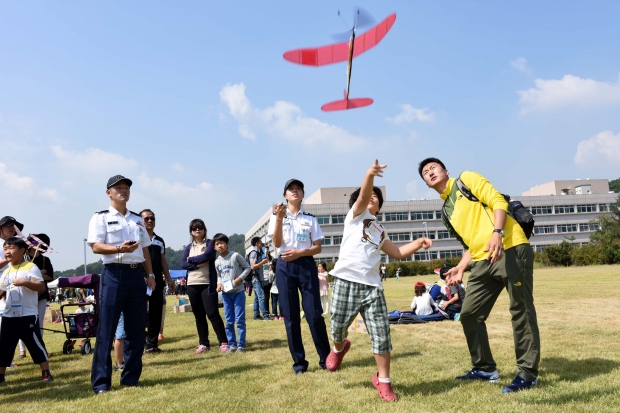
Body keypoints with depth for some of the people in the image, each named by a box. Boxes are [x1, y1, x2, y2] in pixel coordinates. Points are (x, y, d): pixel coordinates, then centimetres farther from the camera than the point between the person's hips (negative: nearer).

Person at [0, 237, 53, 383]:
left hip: (28, 315, -7)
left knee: (35, 344, -2)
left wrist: (25, 282, -27)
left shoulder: (30, 267, -7)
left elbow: (41, 286, -15)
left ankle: (46, 373, 5)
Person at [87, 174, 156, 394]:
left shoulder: (137, 220, 18)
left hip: (137, 275, 6)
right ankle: (101, 382, 3)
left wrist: (150, 274, 10)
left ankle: (131, 377, 17)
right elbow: (96, 246, -11)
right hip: (114, 275, -5)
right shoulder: (101, 218, 1)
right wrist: (120, 249, -26)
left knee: (136, 328, 7)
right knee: (106, 329, -4)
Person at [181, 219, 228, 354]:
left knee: (212, 313, -9)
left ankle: (223, 342, -6)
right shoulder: (189, 247, 12)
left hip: (207, 284, -4)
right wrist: (199, 264, -15)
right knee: (199, 316, 8)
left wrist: (191, 259, -3)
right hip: (192, 285, 5)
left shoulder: (210, 243, 1)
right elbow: (183, 264, -1)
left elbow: (206, 256, -18)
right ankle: (203, 344, 16)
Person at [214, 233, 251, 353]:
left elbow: (247, 267, -2)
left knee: (240, 320, -2)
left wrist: (240, 278, -15)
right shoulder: (217, 262, 5)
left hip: (238, 291, -4)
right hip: (226, 293, 5)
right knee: (229, 321, 8)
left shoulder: (235, 256, -9)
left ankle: (241, 345, 5)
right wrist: (219, 283, -2)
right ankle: (232, 344, 16)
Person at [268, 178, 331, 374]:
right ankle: (299, 361, 12)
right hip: (285, 267, 0)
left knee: (314, 314, -4)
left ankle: (325, 358, 8)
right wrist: (279, 218, -16)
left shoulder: (310, 218, 8)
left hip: (306, 265, 0)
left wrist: (299, 253, -13)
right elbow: (276, 243, -6)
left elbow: (318, 247, 4)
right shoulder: (277, 216, 7)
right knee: (290, 316, 3)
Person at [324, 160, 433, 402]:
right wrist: (369, 175, -32)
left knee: (381, 334, -2)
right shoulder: (356, 215, 9)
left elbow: (397, 253, 28)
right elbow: (363, 196, -12)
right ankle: (339, 348, 41)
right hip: (346, 281, -4)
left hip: (372, 286, 4)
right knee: (339, 327, 5)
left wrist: (418, 243, 13)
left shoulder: (379, 231, 25)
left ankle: (383, 380, 15)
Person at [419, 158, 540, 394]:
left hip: (511, 250, -8)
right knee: (469, 315, 8)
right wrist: (460, 268, 10)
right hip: (484, 261, 8)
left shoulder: (467, 179, 4)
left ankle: (528, 373, 8)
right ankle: (485, 368, 22)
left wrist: (497, 233, -22)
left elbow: (498, 201, -8)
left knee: (521, 312, -3)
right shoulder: (446, 212, 22)